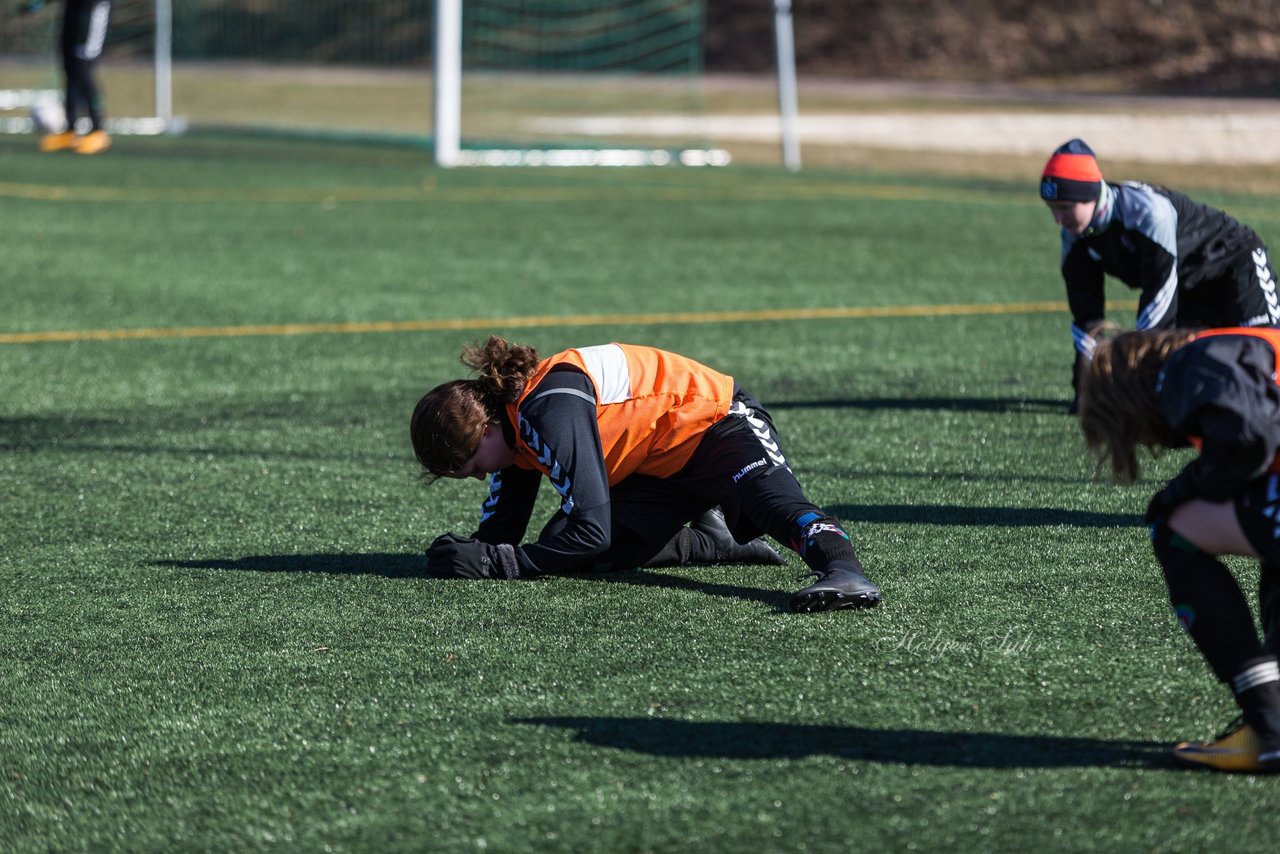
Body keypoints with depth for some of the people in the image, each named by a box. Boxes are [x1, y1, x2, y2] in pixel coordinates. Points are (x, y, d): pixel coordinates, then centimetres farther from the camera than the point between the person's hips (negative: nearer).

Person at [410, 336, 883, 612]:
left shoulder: (551, 410, -29)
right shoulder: (509, 414, 0)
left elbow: (591, 531, -31)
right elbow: (502, 527, 6)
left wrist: (493, 562, -29)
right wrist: (466, 552, -17)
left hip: (716, 423, -10)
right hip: (653, 467, 10)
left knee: (776, 503, -38)